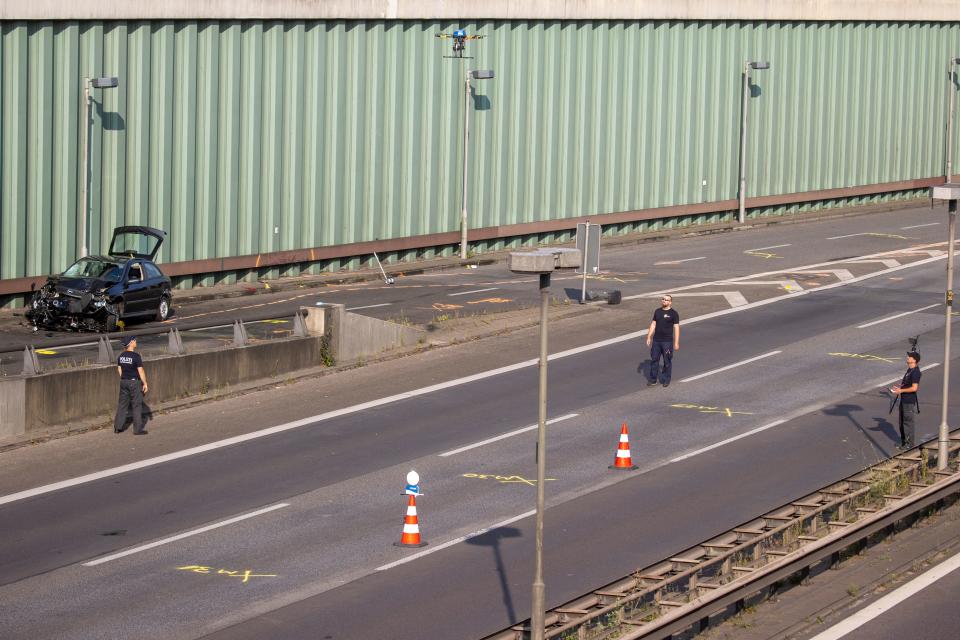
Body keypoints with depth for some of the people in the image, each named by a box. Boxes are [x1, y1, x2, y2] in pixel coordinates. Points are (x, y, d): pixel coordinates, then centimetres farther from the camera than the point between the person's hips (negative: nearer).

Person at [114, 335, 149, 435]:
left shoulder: (121, 356, 3)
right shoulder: (136, 356, -17)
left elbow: (119, 370, 10)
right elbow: (140, 371, -16)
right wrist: (145, 383, -8)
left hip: (124, 382, 6)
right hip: (134, 382, -6)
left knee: (122, 404, 13)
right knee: (137, 406, 1)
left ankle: (118, 427, 15)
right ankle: (138, 429, 4)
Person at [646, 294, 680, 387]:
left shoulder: (673, 313, -6)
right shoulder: (657, 312, 9)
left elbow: (676, 328, -7)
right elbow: (653, 325, 12)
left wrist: (676, 343, -11)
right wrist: (649, 338, 7)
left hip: (667, 341, -4)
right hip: (656, 340, 4)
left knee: (667, 362, 3)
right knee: (654, 360, 7)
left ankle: (666, 380, 14)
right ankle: (652, 380, 16)